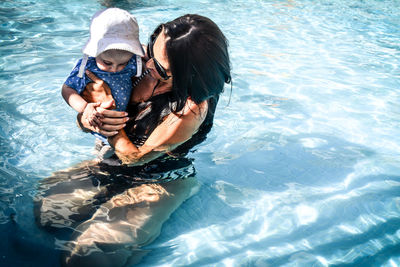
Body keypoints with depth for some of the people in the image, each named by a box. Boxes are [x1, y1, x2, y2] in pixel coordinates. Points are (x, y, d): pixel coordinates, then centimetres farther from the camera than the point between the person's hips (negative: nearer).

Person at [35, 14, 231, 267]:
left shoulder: (191, 110, -32)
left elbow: (134, 157, -21)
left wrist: (104, 104, -21)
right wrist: (87, 119, -23)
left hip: (160, 182, -6)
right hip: (112, 162, 7)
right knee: (44, 207, -6)